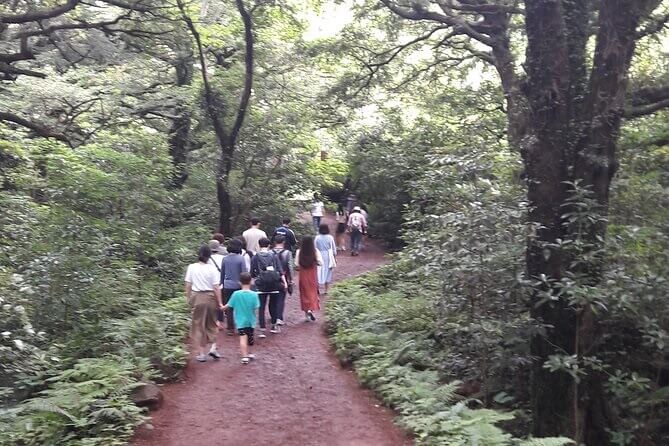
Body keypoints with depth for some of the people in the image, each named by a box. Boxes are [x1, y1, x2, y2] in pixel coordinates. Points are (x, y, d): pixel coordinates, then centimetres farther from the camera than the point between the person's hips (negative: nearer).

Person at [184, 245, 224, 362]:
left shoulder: (191, 267, -5)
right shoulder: (212, 268, -8)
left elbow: (188, 285, -2)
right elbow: (216, 287, -8)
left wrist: (188, 298, 11)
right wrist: (219, 302, -2)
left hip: (196, 297, 1)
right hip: (210, 297, 0)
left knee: (198, 325, 10)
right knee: (211, 323, 19)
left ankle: (201, 353, 14)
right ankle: (213, 347, 8)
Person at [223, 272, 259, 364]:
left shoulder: (236, 294, -10)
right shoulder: (254, 294, -12)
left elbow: (229, 305, -1)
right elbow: (256, 309, -10)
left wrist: (222, 308, 17)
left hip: (240, 321, -2)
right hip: (251, 321, 2)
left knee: (243, 338, -8)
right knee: (250, 338, 19)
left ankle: (245, 356, -20)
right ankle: (248, 353, 36)